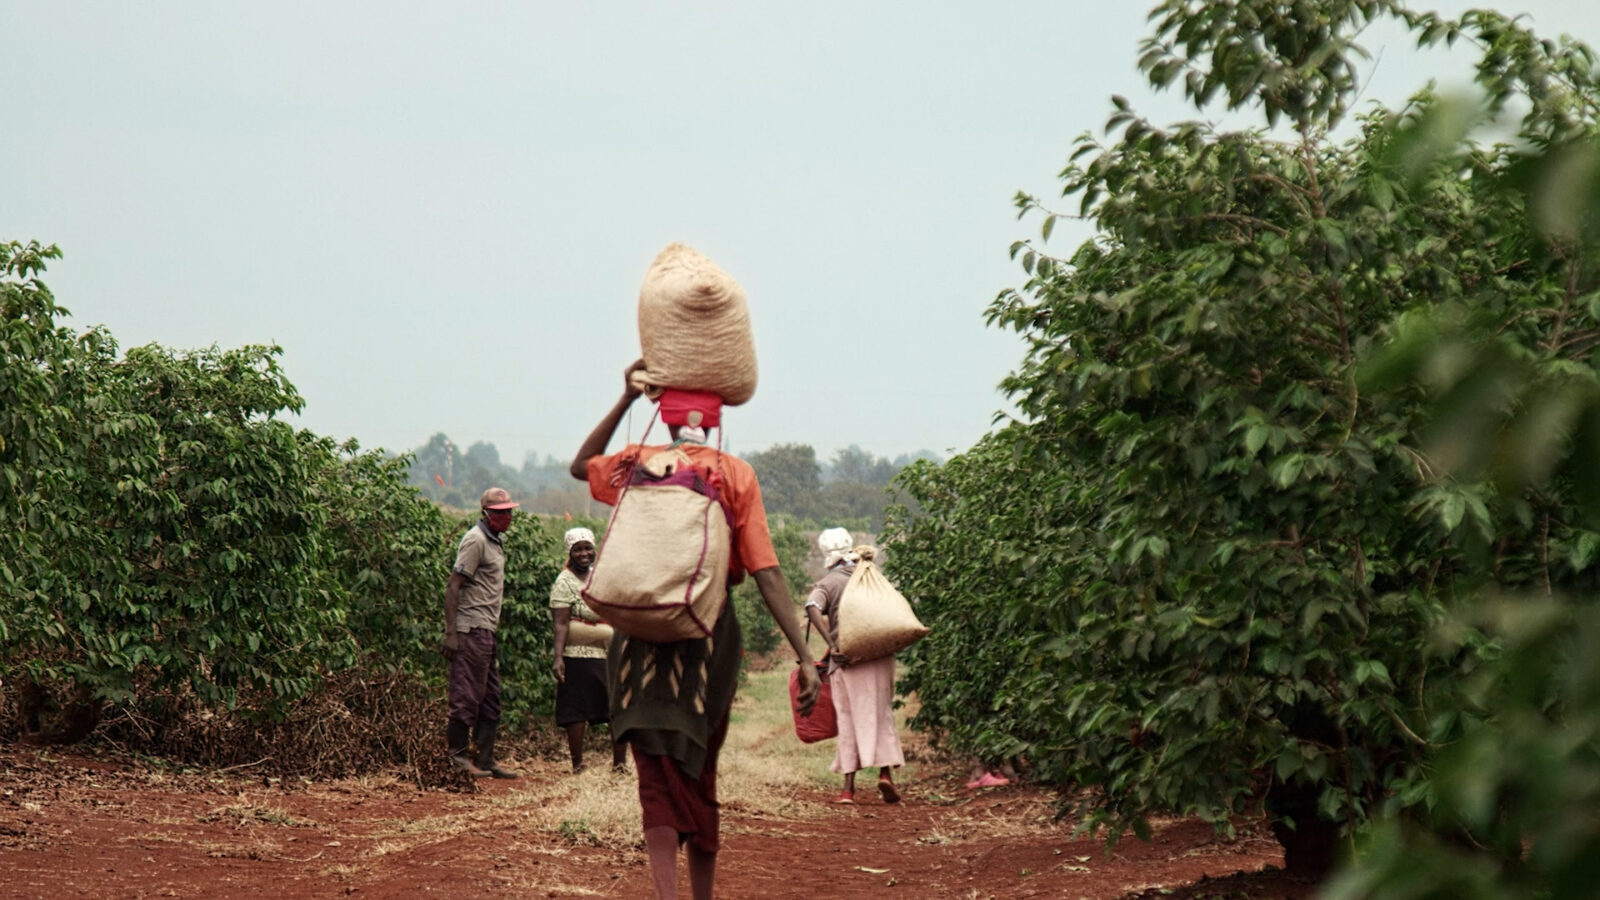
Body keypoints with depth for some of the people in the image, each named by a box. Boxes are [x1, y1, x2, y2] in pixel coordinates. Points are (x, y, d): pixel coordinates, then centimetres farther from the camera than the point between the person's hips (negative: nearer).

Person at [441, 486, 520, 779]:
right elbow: (453, 587, -15)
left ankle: (485, 760, 15)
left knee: (490, 697, 11)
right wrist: (450, 633, -20)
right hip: (471, 630, -10)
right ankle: (458, 757, -1)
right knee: (467, 695, -6)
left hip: (486, 631, 10)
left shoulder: (496, 540, 18)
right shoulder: (476, 540, -11)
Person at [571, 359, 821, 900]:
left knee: (658, 780, -3)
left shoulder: (636, 465, 4)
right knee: (701, 780, 15)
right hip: (709, 635, 0)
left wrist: (626, 399, 24)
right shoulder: (735, 476, -1)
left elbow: (579, 466, 28)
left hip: (641, 636, 0)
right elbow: (766, 575, -7)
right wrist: (805, 656, -8)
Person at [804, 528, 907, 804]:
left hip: (846, 659, -2)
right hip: (879, 655, 2)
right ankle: (886, 771, -9)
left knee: (849, 721, 4)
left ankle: (848, 788, 2)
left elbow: (813, 608, -19)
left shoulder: (827, 585, 0)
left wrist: (831, 644, -21)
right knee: (882, 715, 10)